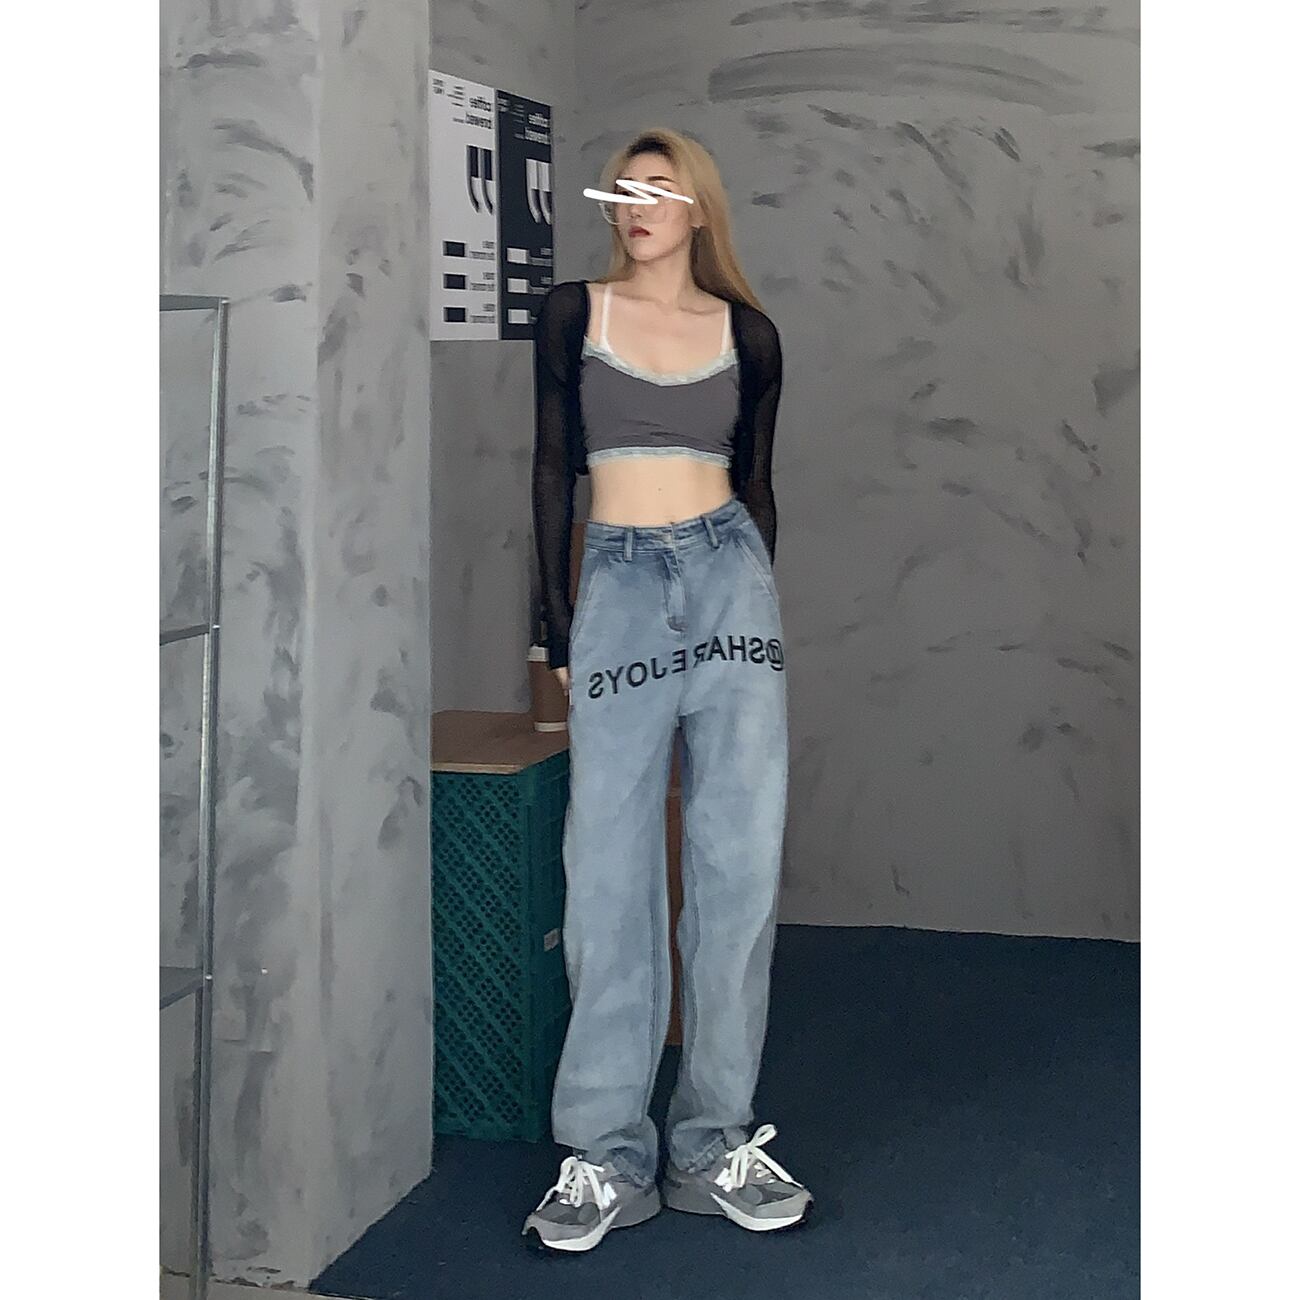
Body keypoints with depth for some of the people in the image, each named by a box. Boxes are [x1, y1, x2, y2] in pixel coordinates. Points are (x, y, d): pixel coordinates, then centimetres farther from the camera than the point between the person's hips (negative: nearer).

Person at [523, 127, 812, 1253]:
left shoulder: (749, 335, 10)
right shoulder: (573, 313, 7)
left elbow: (756, 484, 15)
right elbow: (554, 470, 6)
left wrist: (755, 607, 13)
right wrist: (560, 630, 1)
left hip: (730, 578, 2)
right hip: (619, 582, -1)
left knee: (741, 865, 1)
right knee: (611, 873, -3)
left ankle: (715, 1145, 11)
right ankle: (607, 1159, 5)